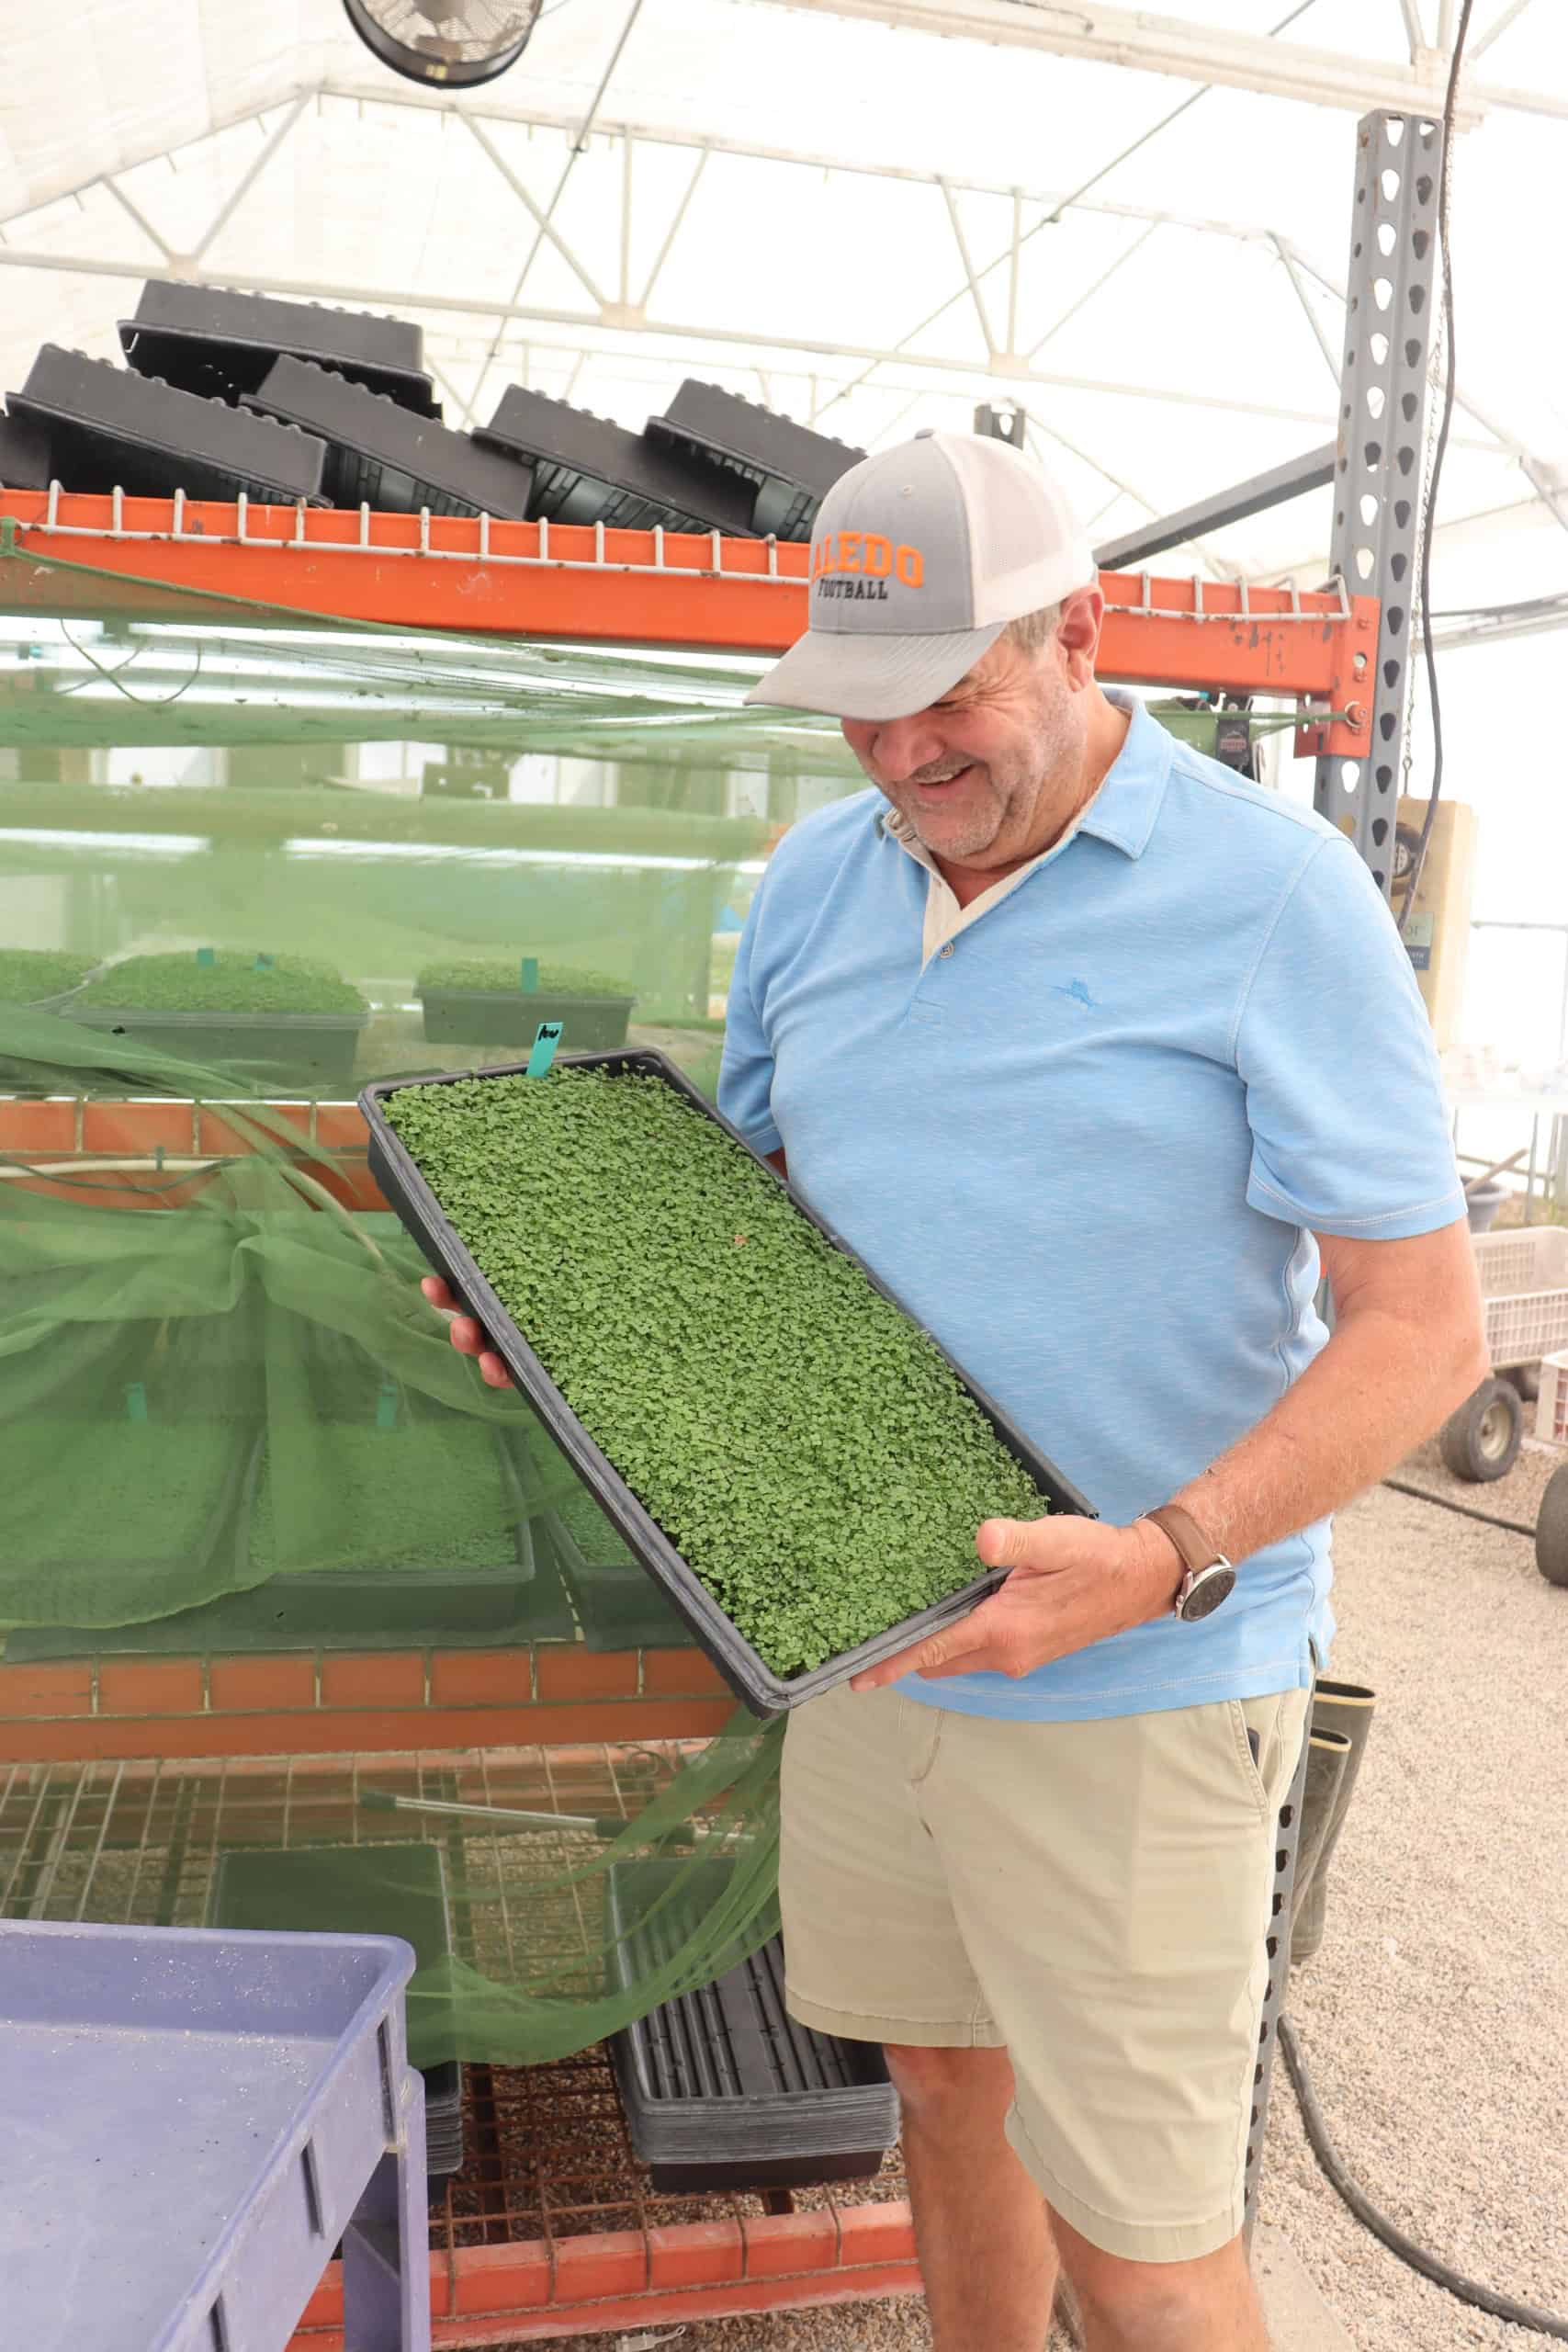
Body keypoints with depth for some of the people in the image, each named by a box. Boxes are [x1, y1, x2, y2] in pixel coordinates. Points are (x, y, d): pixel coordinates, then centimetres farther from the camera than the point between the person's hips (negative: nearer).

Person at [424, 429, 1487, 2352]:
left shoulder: (1270, 894, -14)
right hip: (868, 1623, 6)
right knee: (941, 2078, 24)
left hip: (1137, 1688, -5)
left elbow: (1425, 1326, -14)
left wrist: (1167, 1559, -27)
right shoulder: (815, 878, 5)